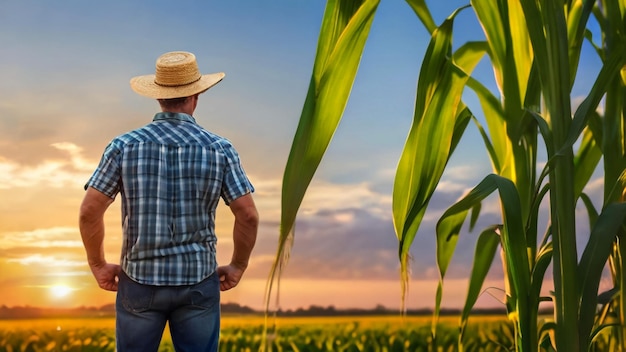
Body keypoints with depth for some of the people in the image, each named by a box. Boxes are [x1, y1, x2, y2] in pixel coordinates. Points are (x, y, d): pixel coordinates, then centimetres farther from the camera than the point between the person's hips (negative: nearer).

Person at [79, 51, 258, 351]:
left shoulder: (124, 146, -6)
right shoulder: (219, 148, -6)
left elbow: (89, 212, -9)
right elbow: (248, 215, -9)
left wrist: (98, 265, 4)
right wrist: (238, 266, 5)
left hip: (140, 282, 0)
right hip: (198, 283, 0)